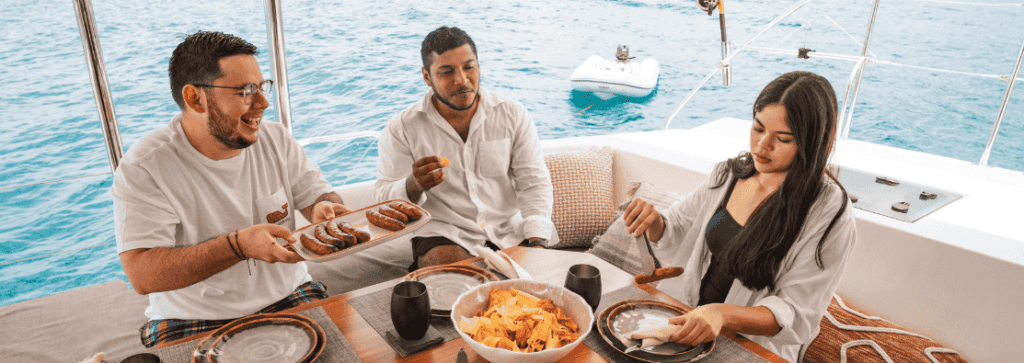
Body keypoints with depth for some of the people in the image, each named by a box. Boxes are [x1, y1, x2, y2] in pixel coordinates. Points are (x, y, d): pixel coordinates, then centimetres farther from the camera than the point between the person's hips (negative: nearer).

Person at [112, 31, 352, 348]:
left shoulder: (277, 139, 1)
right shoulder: (144, 168, -13)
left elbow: (318, 194, 8)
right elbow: (142, 275, -19)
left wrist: (325, 209, -18)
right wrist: (239, 246, -31)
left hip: (287, 297, 3)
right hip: (193, 322, -2)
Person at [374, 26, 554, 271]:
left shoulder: (513, 115, 4)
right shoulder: (401, 129, -1)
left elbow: (534, 184, 3)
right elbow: (384, 199, -1)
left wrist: (536, 242, -13)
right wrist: (415, 185, -25)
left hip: (509, 231, 2)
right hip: (442, 234, -2)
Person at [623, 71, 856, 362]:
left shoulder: (829, 213, -15)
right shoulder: (730, 174, 3)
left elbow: (795, 313, -15)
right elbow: (676, 234, 13)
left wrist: (724, 315, -32)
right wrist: (655, 222, -10)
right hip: (688, 323, 5)